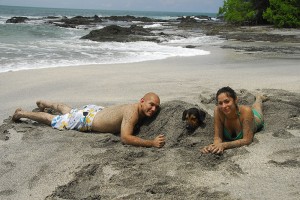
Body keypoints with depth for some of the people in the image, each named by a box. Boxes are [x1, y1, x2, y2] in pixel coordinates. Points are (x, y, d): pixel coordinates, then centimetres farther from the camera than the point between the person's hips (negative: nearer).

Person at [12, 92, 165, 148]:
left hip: (96, 110, 7)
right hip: (87, 119, -7)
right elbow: (125, 138, -49)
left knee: (69, 112, 35)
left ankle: (45, 103, 61)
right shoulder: (132, 113, -38)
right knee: (53, 120, 14)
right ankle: (21, 113, 36)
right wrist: (152, 143, -54)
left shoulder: (140, 110, -11)